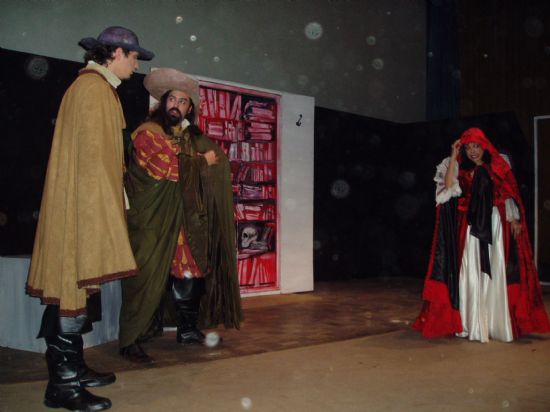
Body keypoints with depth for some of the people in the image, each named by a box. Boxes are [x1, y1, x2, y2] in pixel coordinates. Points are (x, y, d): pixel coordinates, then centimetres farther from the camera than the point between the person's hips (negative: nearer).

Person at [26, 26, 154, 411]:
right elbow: (91, 153, -18)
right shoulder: (92, 86, -11)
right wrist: (100, 206, -19)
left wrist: (109, 200, 19)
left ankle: (73, 367, 21)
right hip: (85, 203, -10)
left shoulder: (100, 87, 19)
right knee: (76, 284, -7)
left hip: (89, 203, 10)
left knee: (80, 286, 12)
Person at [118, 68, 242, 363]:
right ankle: (130, 341, 0)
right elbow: (168, 167, -17)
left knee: (189, 273, 8)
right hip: (153, 221, -6)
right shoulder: (147, 133, -3)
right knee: (147, 277, -7)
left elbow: (220, 158, 11)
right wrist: (201, 161, -6)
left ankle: (188, 329, 22)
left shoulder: (191, 138, 18)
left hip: (184, 222, 6)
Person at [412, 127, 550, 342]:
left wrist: (514, 220, -3)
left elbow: (509, 194, 7)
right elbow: (448, 187, -10)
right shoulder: (460, 169, 8)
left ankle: (497, 324, 6)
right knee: (470, 274, -3)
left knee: (496, 275, 0)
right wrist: (454, 157, -7)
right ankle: (471, 324, 1)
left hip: (495, 225, 0)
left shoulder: (498, 165, 8)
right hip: (470, 227, 0)